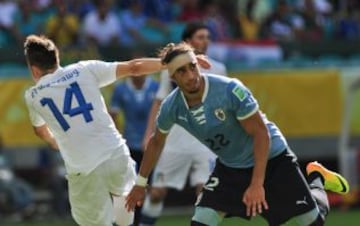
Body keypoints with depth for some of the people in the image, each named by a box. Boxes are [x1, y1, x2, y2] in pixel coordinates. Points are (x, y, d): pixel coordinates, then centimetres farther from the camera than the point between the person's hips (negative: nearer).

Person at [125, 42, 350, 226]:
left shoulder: (230, 90, -31)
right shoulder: (171, 107, -15)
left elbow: (261, 133, -25)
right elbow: (156, 143, 6)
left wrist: (257, 184, -28)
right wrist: (141, 183, 11)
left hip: (271, 158, -4)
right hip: (230, 168, 4)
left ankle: (316, 177, 34)